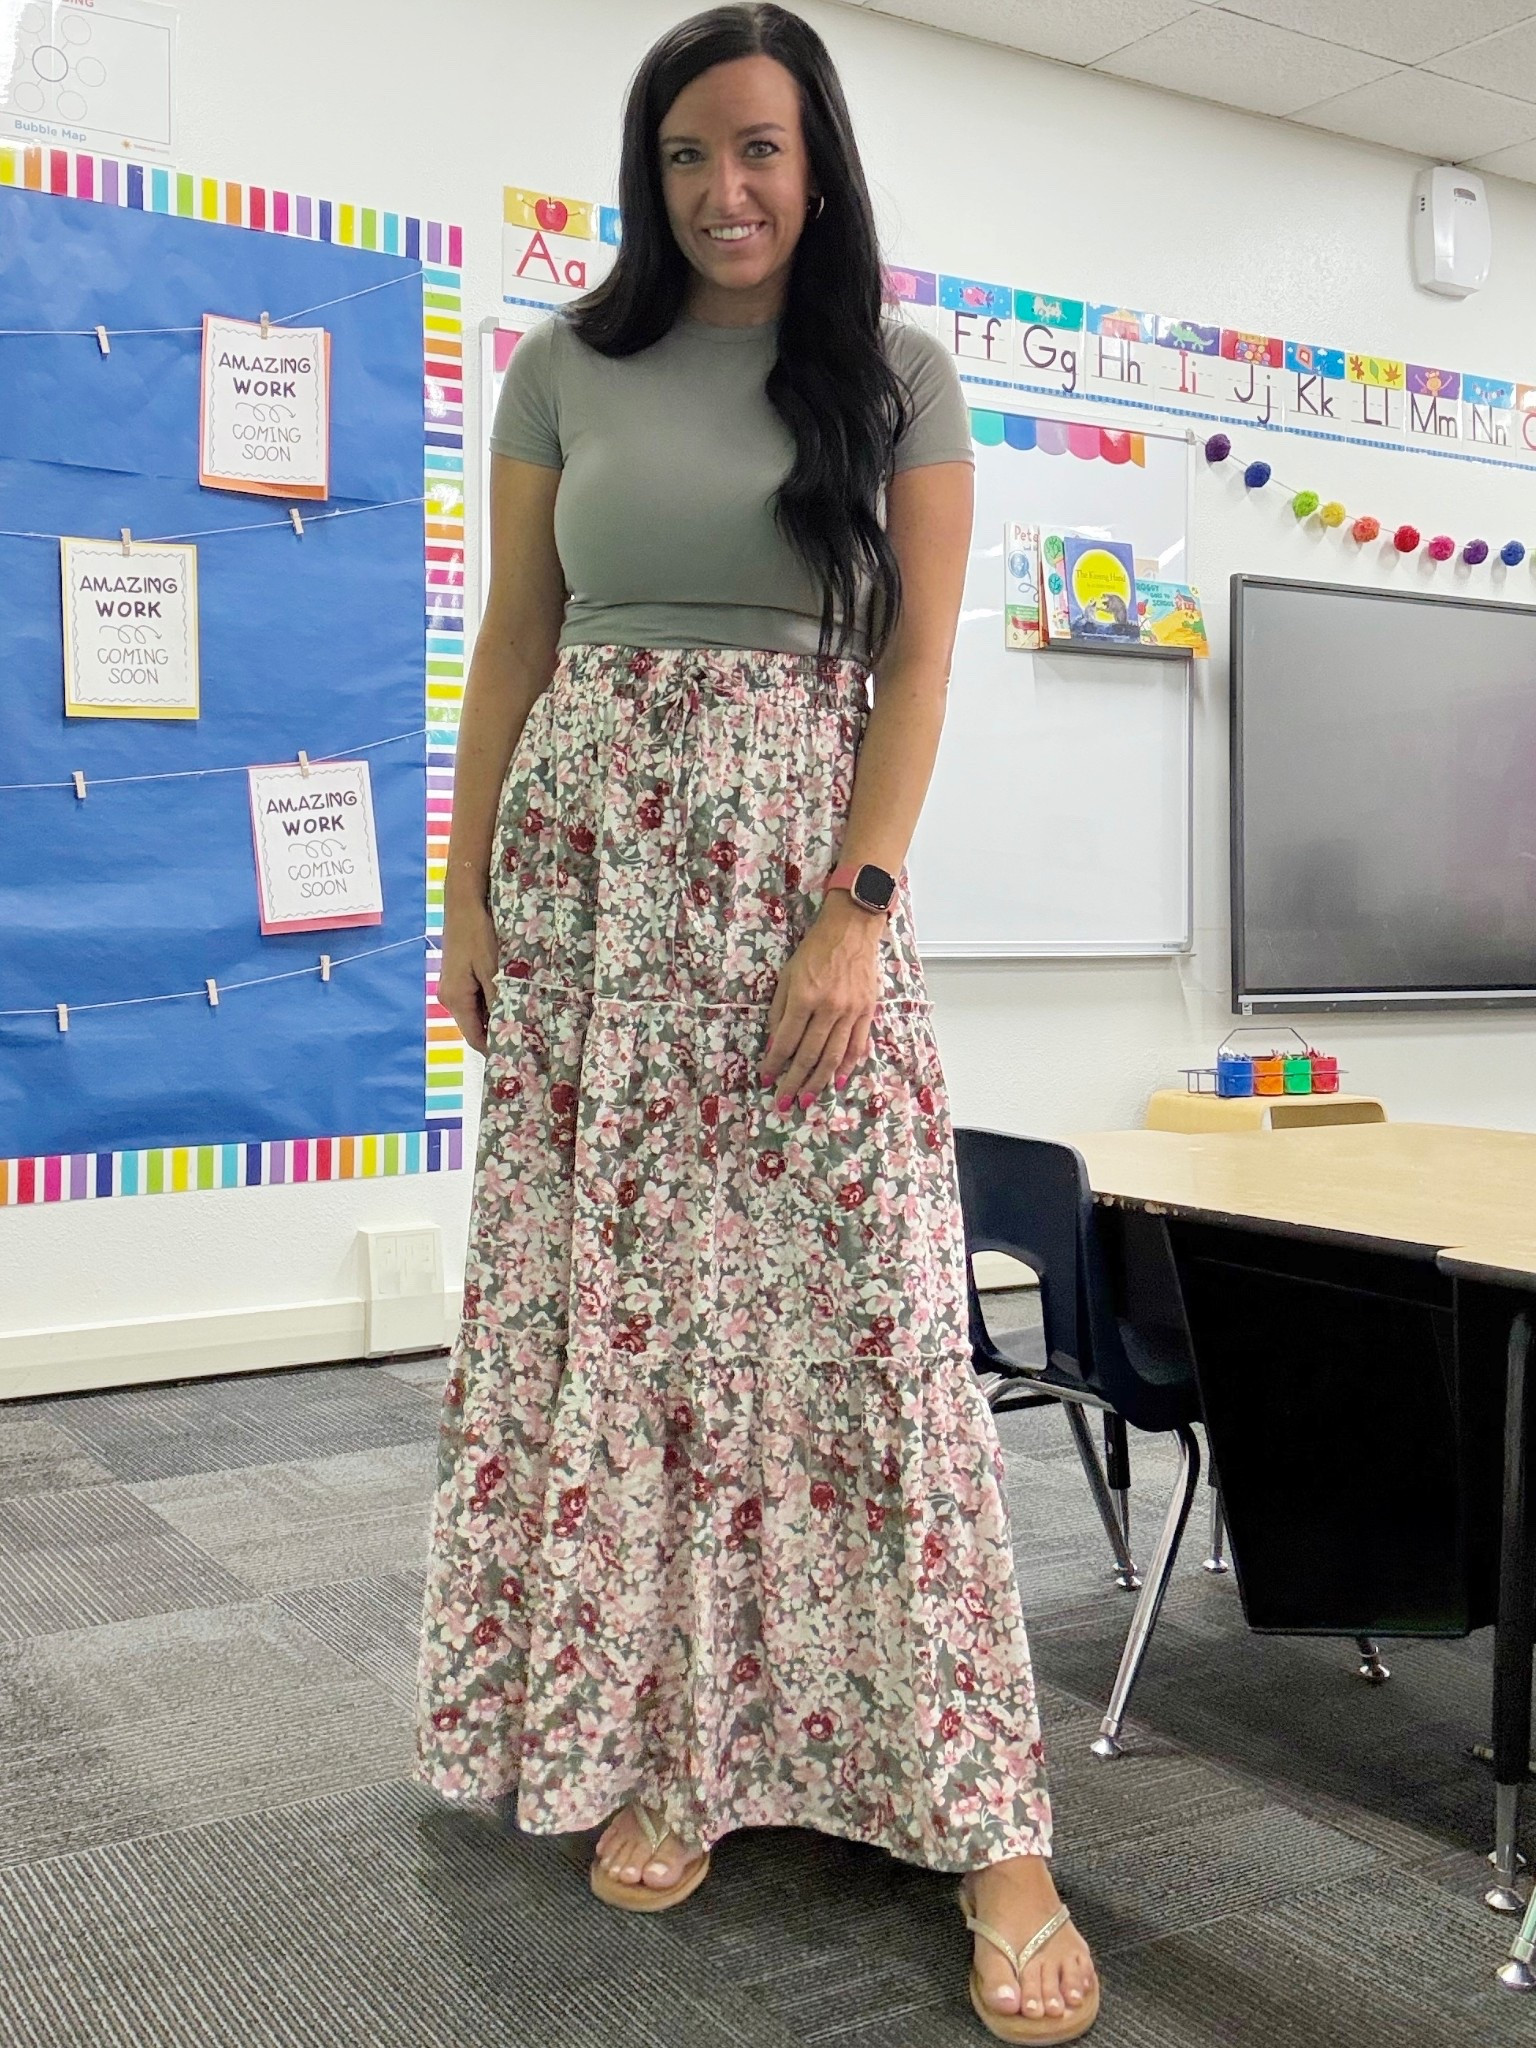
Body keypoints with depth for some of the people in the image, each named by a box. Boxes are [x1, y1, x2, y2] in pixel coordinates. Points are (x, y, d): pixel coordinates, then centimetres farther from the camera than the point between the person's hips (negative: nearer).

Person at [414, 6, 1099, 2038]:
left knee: (869, 1308, -7)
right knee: (602, 1297, 1)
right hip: (587, 862, 2)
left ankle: (991, 1828, 1)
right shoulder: (566, 370, 10)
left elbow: (920, 659, 0)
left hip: (803, 860, -2)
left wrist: (857, 911, -11)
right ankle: (650, 1749, 16)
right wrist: (465, 889, 4)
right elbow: (514, 643, 11)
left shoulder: (899, 379, 6)